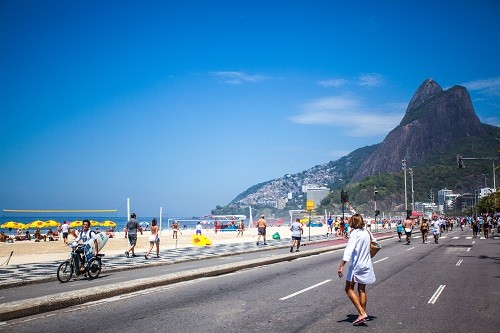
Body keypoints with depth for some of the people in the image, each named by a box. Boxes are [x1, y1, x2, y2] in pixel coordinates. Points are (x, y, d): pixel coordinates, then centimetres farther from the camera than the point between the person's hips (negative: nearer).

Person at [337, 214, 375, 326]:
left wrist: (341, 266, -27)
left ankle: (362, 313, -11)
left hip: (356, 266, -7)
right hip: (367, 265, 7)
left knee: (349, 289, -1)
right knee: (362, 290, 14)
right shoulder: (367, 232, 6)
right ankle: (363, 314, 18)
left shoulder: (355, 233, -15)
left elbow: (349, 250, -24)